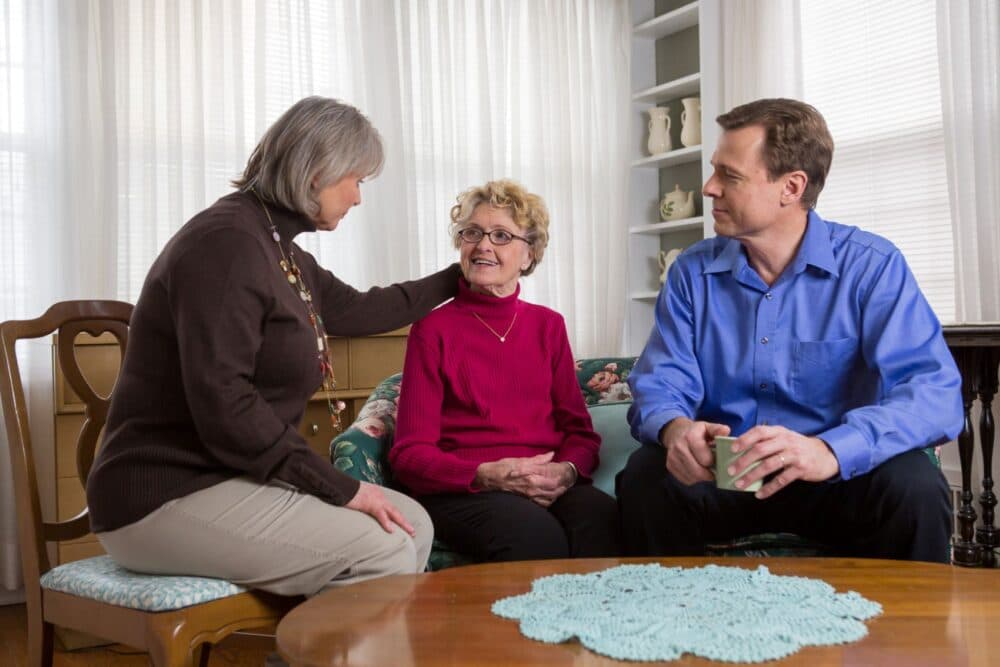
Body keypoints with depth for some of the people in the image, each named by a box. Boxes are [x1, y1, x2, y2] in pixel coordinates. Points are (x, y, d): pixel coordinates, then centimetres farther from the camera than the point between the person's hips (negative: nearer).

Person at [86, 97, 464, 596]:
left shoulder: (280, 249, 12)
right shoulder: (226, 240, -18)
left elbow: (355, 311, 31)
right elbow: (222, 405, -26)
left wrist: (454, 280, 39)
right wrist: (341, 489, -21)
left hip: (232, 479, 10)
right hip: (166, 497, -10)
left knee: (413, 523, 2)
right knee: (382, 550, -20)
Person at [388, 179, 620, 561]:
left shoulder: (548, 325, 16)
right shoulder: (433, 329, 4)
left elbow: (579, 430, 13)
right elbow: (410, 453, 0)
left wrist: (566, 471, -11)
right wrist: (487, 475, -17)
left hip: (549, 485, 4)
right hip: (460, 488, -3)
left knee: (603, 522, -31)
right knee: (537, 536, -36)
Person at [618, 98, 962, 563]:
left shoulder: (871, 266, -8)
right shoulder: (693, 272, 2)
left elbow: (934, 391, -20)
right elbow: (660, 385, -3)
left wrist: (830, 450, -40)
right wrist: (676, 429, -30)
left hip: (838, 475, -2)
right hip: (720, 474, 2)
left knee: (913, 486, -31)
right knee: (645, 480, -27)